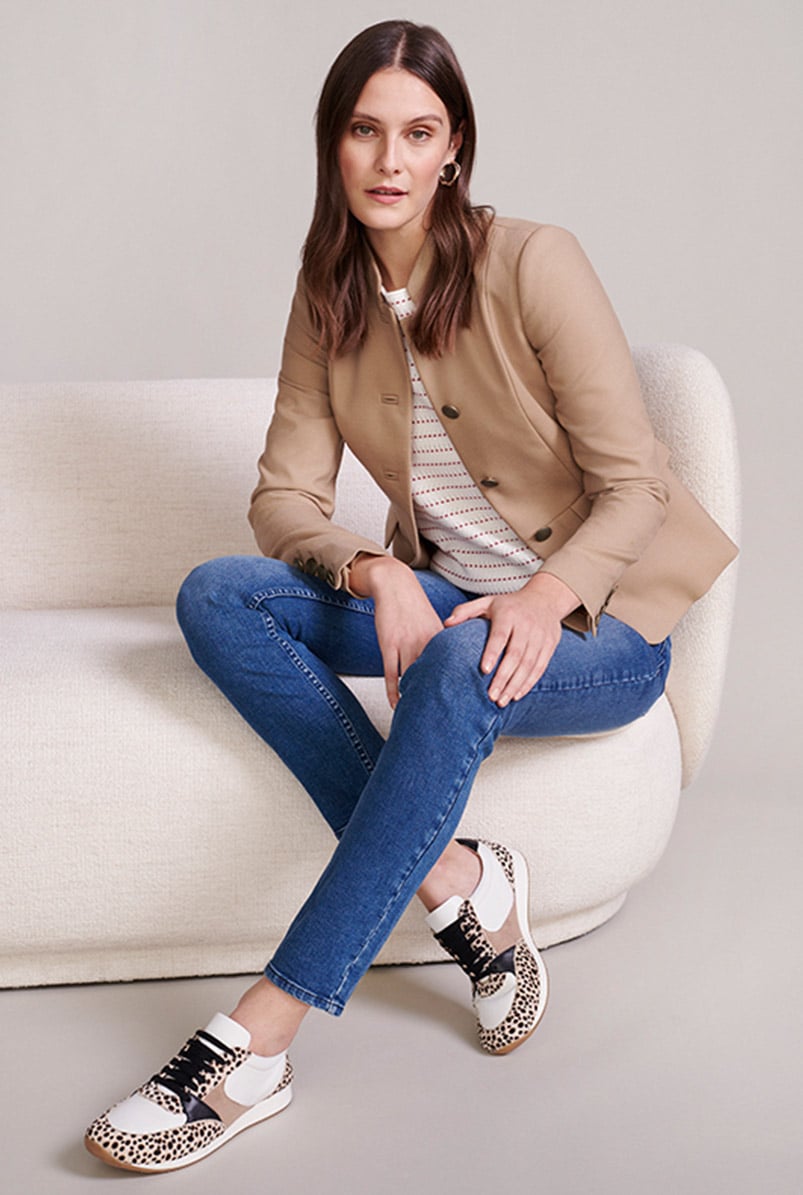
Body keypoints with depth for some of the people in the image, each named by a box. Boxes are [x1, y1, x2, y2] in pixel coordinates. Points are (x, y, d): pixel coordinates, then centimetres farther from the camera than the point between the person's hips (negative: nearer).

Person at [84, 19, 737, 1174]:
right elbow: (286, 495, -1)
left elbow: (632, 484, -12)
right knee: (216, 595, -18)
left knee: (456, 672, -39)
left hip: (598, 618, -5)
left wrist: (549, 593, -32)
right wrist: (374, 575, -23)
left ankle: (255, 1045, -36)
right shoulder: (329, 295, 3)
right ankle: (458, 883, -22)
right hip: (435, 597, 5)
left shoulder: (533, 264, -12)